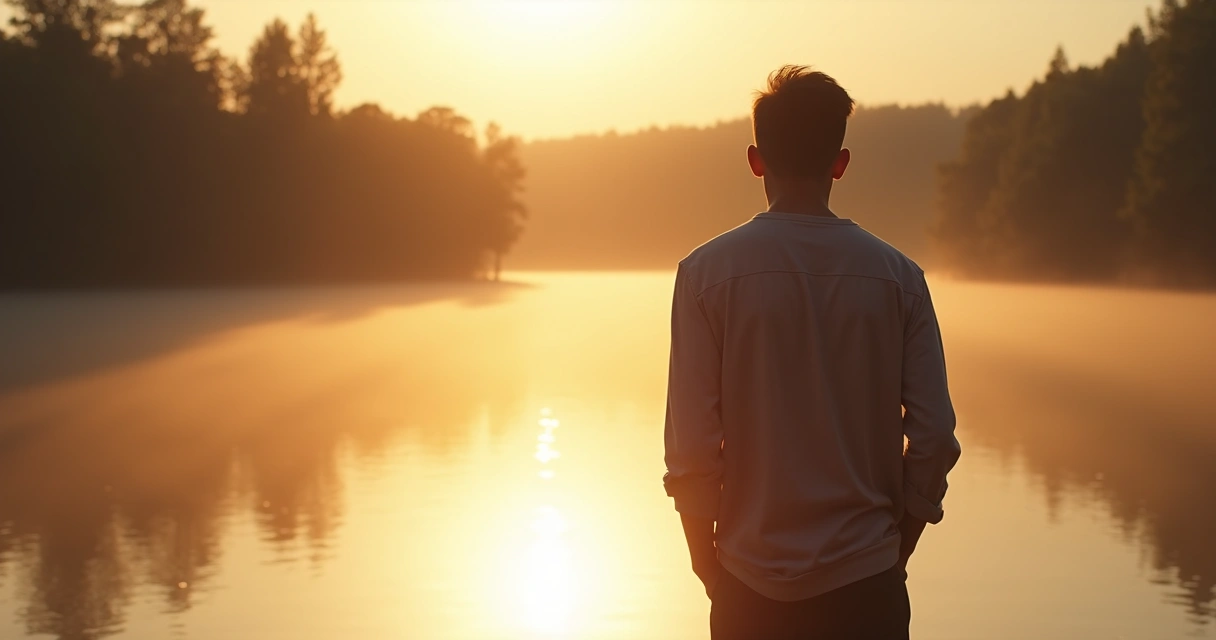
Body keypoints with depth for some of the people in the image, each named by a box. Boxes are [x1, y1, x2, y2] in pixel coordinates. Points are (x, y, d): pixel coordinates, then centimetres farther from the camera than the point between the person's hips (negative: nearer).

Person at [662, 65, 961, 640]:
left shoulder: (708, 272, -6)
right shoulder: (896, 276, -2)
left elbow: (691, 441, -9)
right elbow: (934, 434, -3)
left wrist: (708, 564, 5)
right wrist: (895, 552, 11)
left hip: (752, 589, -1)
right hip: (866, 583, 1)